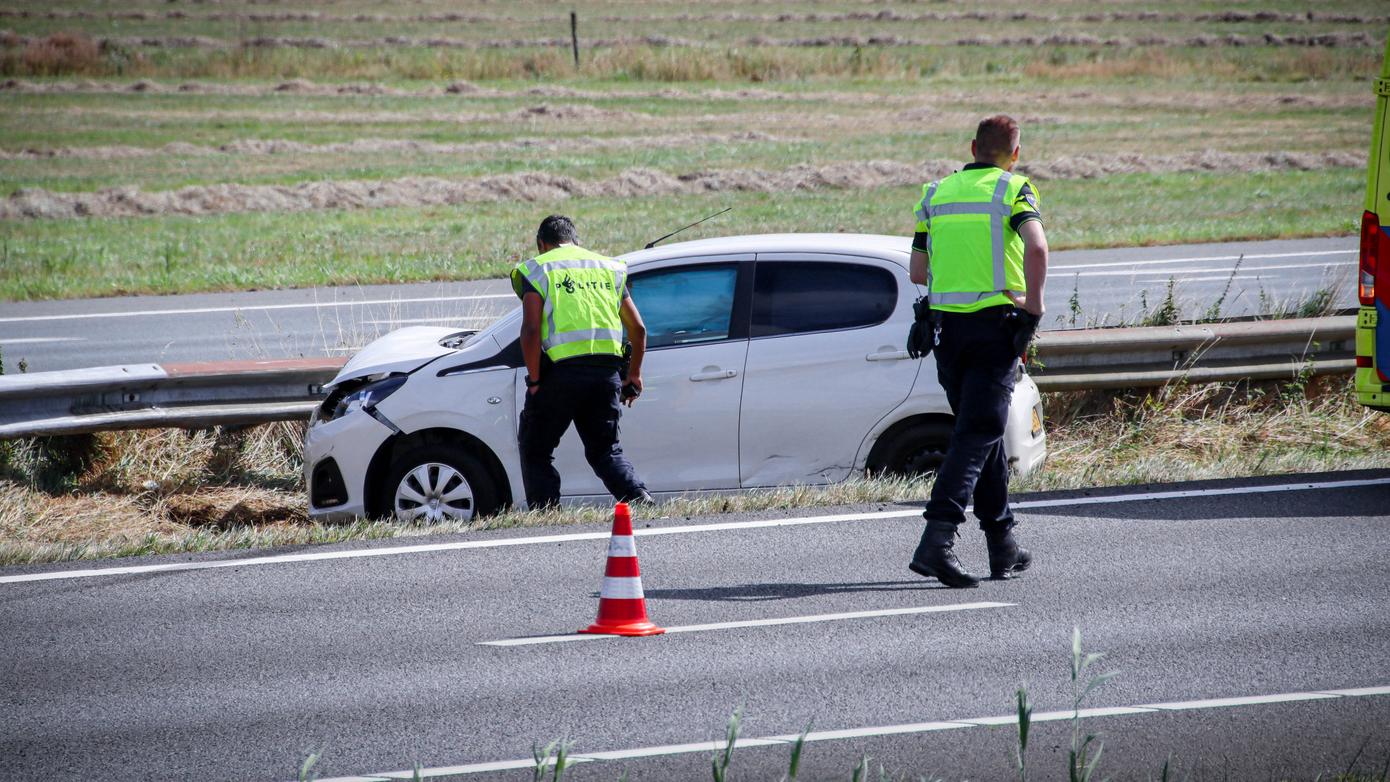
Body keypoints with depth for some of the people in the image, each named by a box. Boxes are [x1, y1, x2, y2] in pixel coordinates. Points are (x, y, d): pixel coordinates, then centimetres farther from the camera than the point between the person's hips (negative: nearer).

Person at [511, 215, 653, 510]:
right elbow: (638, 328, 16)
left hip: (560, 371, -4)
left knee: (535, 450, 11)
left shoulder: (537, 270, 4)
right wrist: (634, 374, 27)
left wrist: (534, 380, -4)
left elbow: (531, 329, -10)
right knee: (606, 450, 16)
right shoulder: (608, 268, 19)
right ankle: (639, 497, -6)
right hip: (606, 372, 4)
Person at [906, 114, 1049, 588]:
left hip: (947, 326, 5)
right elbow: (1037, 246, -22)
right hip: (996, 325, -5)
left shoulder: (936, 194, 12)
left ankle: (1003, 548, 20)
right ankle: (936, 540, -22)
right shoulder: (1013, 190, -3)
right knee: (978, 434, -7)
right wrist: (1033, 303, -10)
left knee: (983, 430, 16)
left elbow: (917, 272, 12)